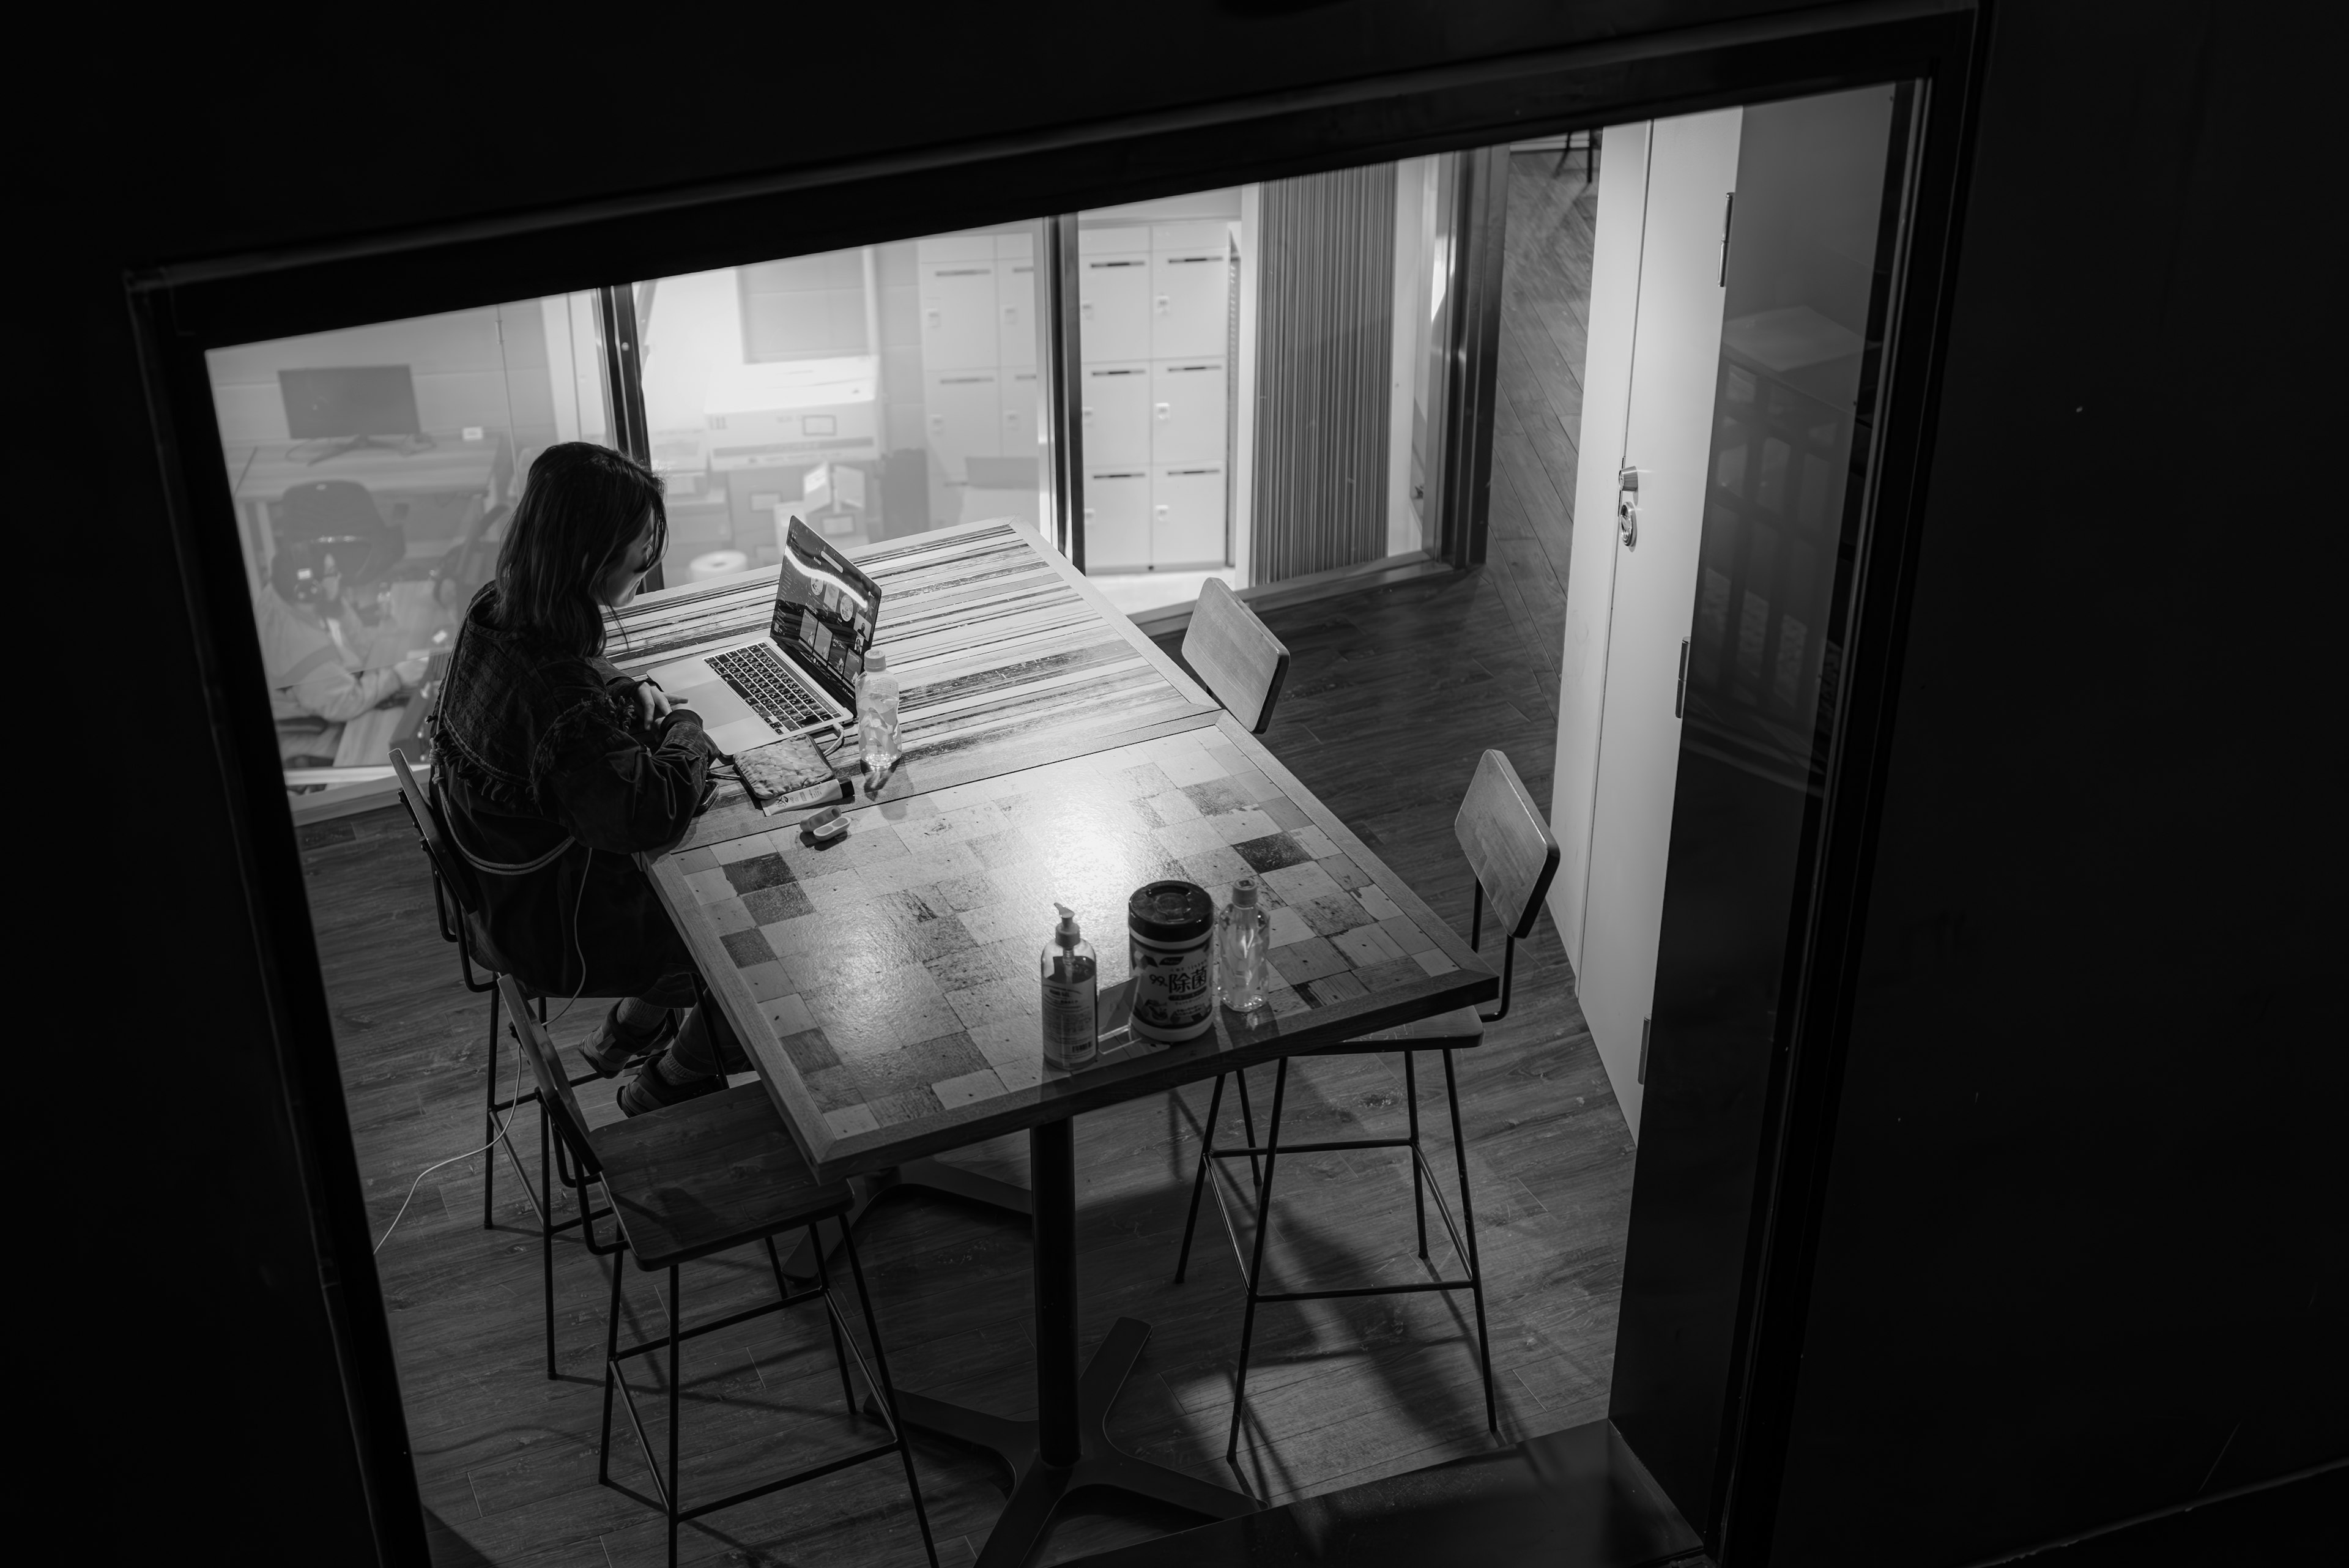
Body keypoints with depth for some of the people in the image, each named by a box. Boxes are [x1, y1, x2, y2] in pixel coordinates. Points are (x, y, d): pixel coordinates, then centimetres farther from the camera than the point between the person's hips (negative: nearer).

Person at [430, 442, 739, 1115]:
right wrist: (685, 728, -19)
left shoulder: (497, 609, -8)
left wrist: (628, 692, -1)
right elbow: (654, 811, -36)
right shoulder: (553, 688, -37)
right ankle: (663, 1084, 25)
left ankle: (626, 1027, 34)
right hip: (559, 929, -9)